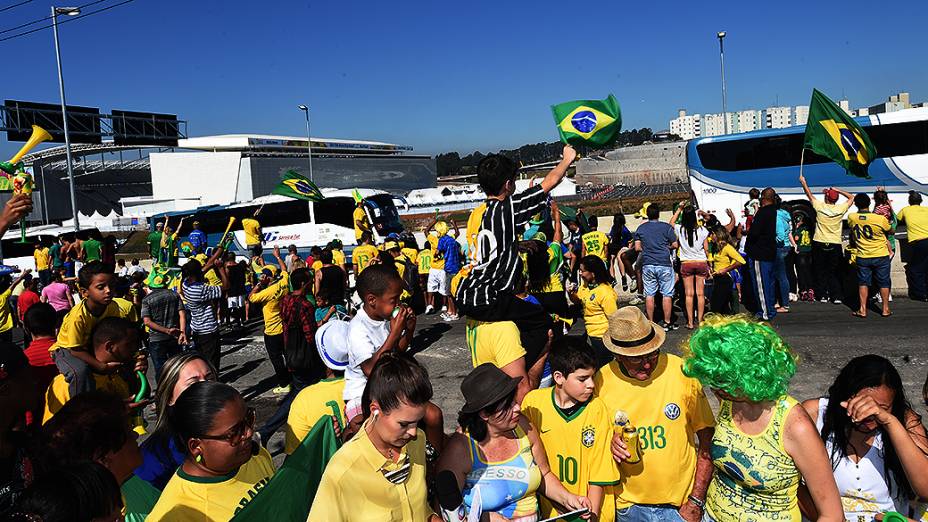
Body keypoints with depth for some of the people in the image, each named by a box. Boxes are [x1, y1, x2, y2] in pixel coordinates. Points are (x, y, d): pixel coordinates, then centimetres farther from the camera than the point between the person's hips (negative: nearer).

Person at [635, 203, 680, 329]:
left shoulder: (641, 228, 3)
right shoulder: (666, 227, -3)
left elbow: (637, 247, 2)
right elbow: (675, 245, -2)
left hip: (647, 265, 2)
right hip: (664, 264, -2)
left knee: (649, 294, 7)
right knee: (667, 294, 5)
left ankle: (650, 322, 10)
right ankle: (667, 322, 9)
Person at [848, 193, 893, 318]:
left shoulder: (851, 217, -10)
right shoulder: (880, 219, -17)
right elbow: (889, 231, 4)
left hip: (862, 257, 1)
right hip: (881, 256, -1)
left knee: (863, 283, 11)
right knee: (884, 283, 12)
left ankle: (862, 310, 10)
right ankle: (885, 309, 20)